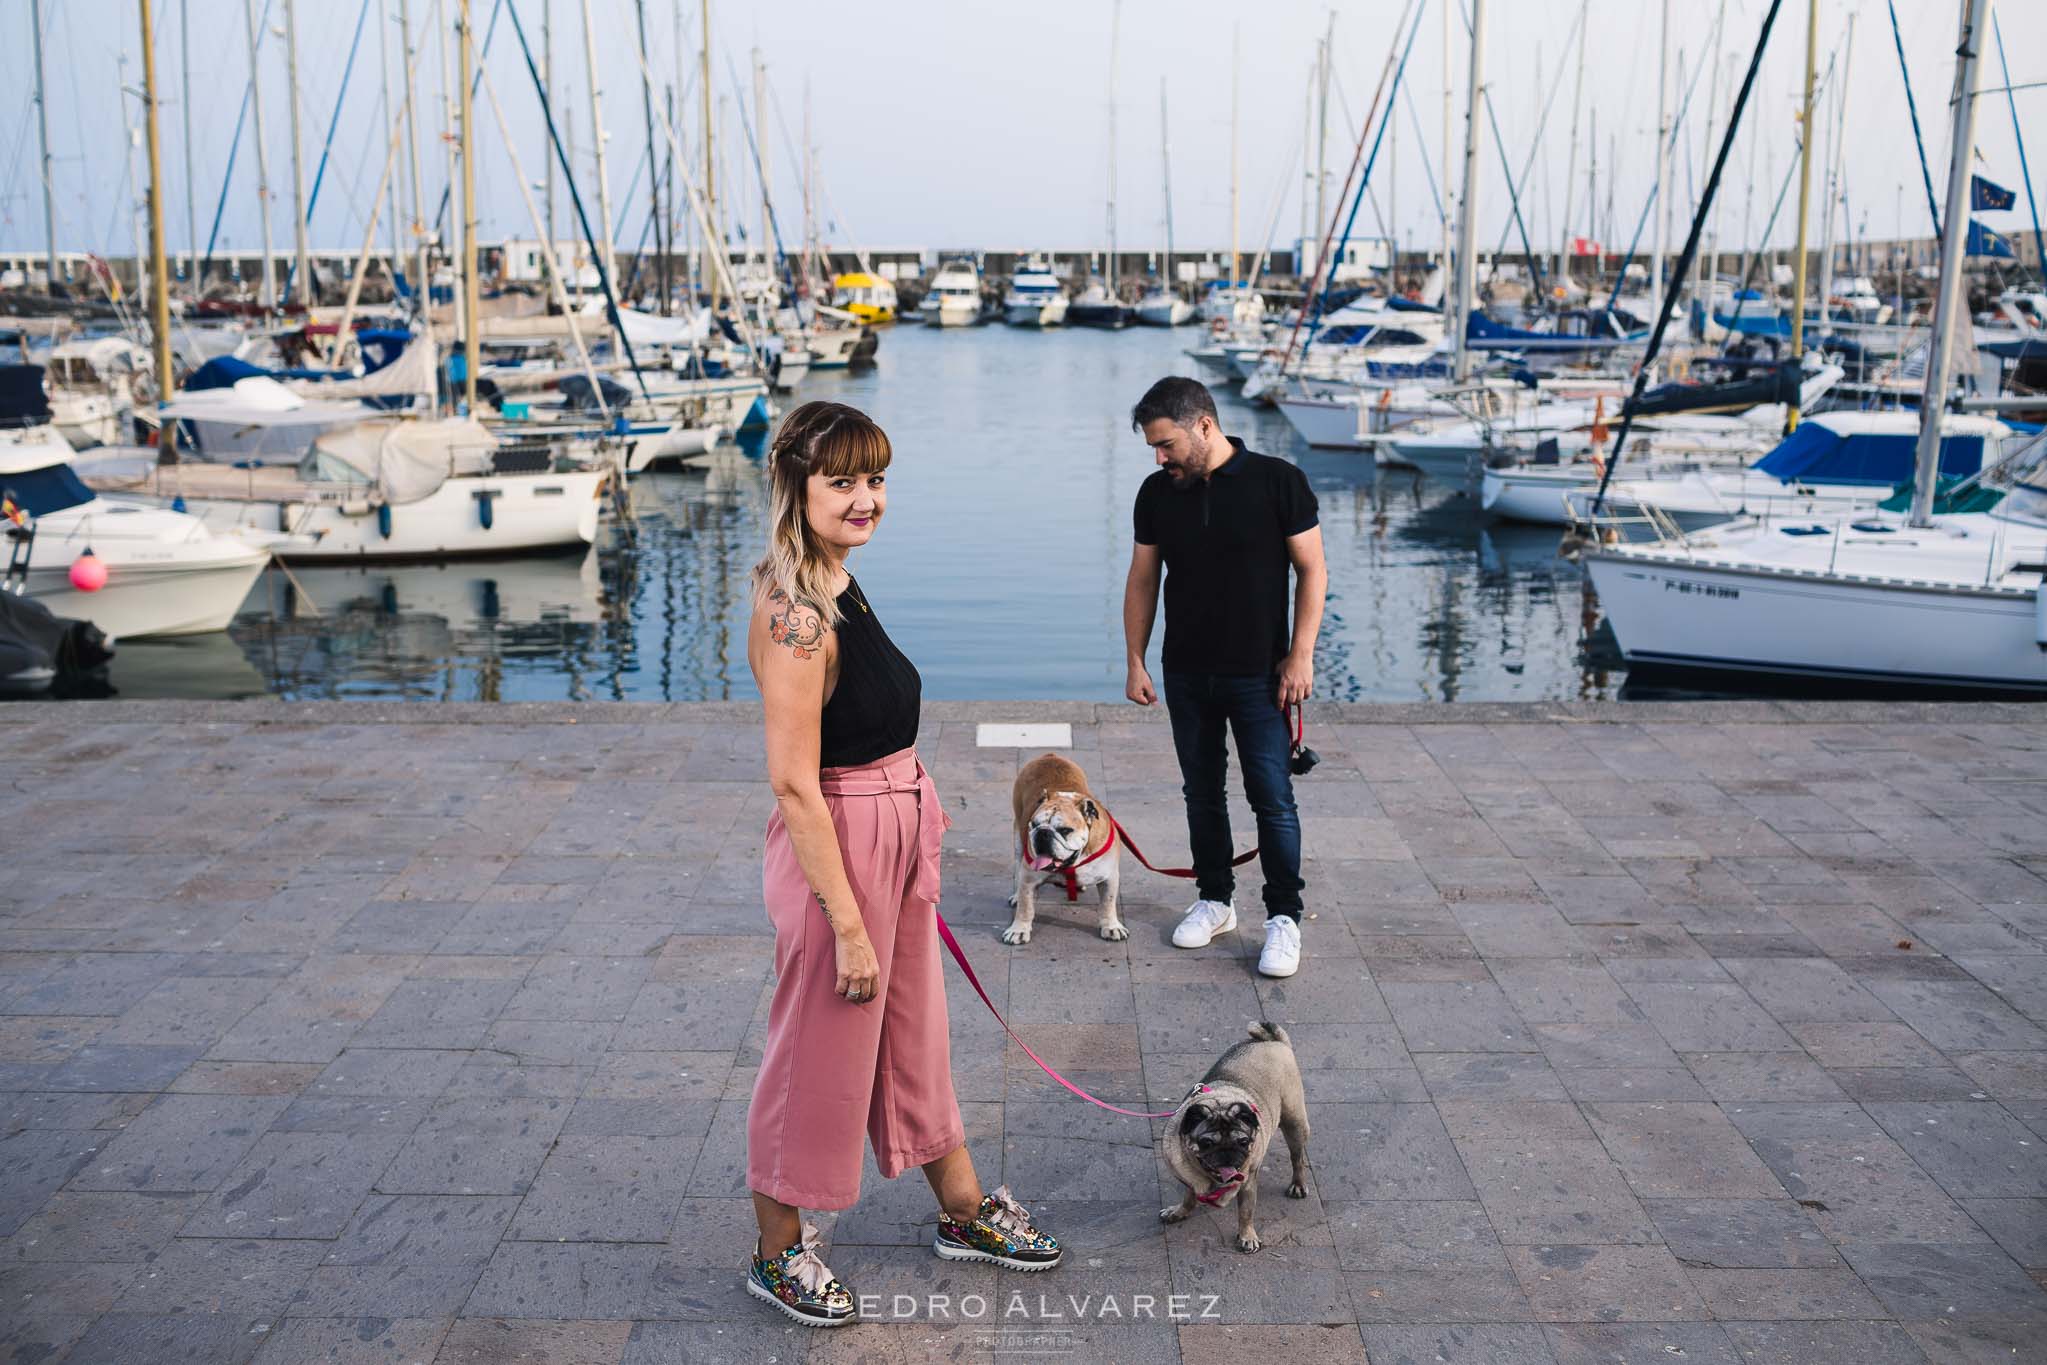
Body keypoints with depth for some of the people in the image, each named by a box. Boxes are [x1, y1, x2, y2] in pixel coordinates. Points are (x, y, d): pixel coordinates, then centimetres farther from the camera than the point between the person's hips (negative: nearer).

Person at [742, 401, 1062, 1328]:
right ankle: (777, 1254, 29)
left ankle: (963, 1213, 40)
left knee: (915, 1034, 22)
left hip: (895, 842, 9)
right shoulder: (793, 616, -24)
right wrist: (847, 925, -22)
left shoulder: (839, 589, 5)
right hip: (836, 851, -9)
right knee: (821, 1053, 8)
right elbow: (794, 783, -24)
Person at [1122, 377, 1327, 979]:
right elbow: (1142, 581, 8)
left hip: (1259, 674, -4)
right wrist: (1135, 662, 4)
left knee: (1273, 799, -2)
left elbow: (1312, 570, -6)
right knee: (1201, 793, 13)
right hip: (1187, 674, 4)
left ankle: (1284, 918, 8)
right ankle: (1214, 899, 27)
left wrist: (1301, 655, -11)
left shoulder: (1278, 481, -9)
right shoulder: (1157, 493, 2)